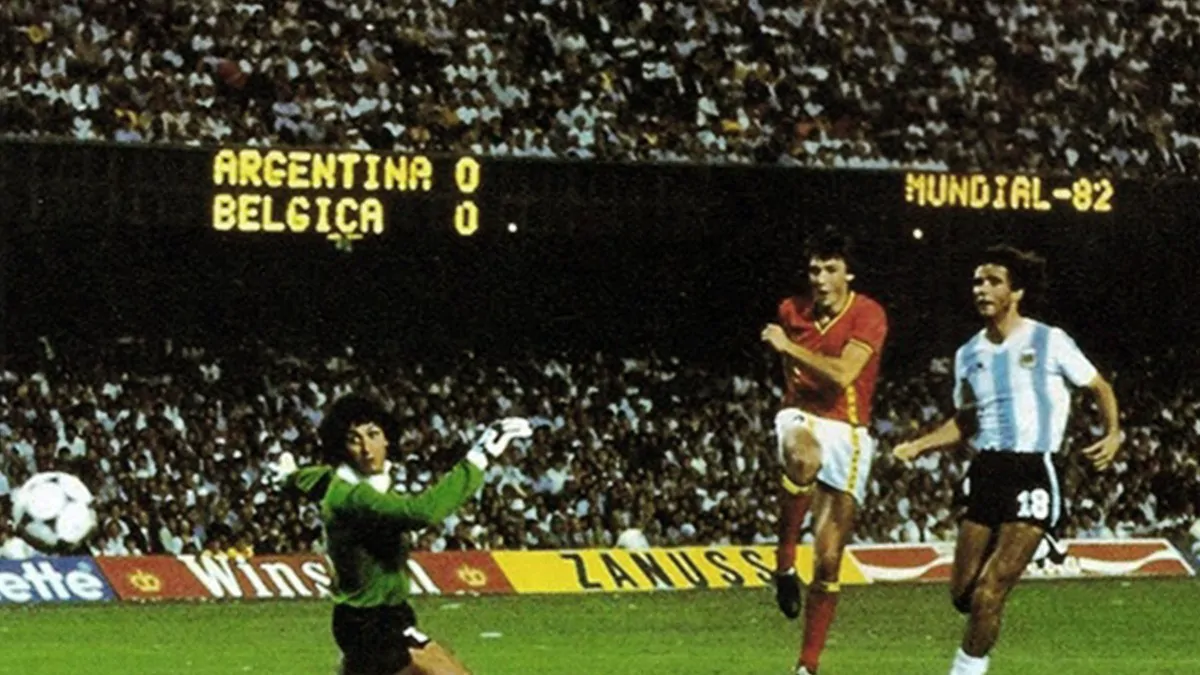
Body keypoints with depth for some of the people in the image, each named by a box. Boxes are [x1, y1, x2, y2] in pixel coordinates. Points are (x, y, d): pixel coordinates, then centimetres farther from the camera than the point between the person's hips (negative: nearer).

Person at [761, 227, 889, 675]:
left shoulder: (868, 315, -7)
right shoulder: (791, 312, 6)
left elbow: (843, 373, -21)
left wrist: (790, 347, -20)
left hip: (848, 432, -1)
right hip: (802, 418, 1)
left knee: (828, 561, -2)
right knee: (804, 459, -42)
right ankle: (785, 562, -28)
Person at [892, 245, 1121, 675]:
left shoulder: (1049, 342, -2)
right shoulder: (969, 355, 11)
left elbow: (1100, 388, 7)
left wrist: (1113, 433, -10)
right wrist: (918, 447, 8)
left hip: (1033, 475, -5)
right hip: (985, 474, 5)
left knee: (988, 593, -14)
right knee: (963, 594, 4)